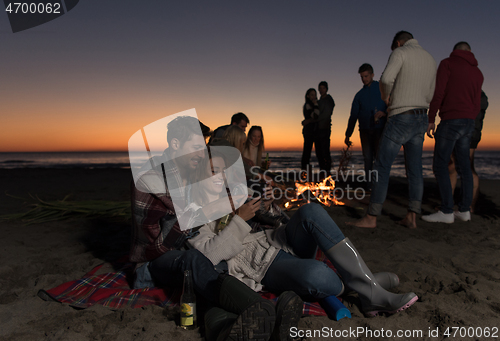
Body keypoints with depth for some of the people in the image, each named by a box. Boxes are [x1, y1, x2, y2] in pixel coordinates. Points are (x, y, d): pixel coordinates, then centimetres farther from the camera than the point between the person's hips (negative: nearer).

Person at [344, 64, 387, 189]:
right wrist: (348, 135, 14)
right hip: (365, 131, 3)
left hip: (379, 129, -3)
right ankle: (369, 186, 5)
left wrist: (384, 112, -20)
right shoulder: (359, 95, 17)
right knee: (367, 159, 2)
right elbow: (353, 116, 16)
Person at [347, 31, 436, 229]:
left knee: (382, 167, -7)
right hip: (421, 119, 8)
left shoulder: (400, 53, -3)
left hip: (401, 118, -8)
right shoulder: (430, 60, 19)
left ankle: (371, 218, -7)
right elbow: (429, 96, 21)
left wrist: (385, 96, -1)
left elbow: (386, 79, -22)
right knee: (415, 169, 6)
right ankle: (411, 217, 5)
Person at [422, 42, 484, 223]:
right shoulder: (478, 73, 17)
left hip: (450, 121, -8)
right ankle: (464, 210, 10)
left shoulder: (447, 63, -3)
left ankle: (446, 212, -9)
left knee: (440, 165, -7)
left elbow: (438, 94, -13)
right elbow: (476, 105, 16)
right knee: (463, 166, 8)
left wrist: (430, 120, -9)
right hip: (468, 123, 8)